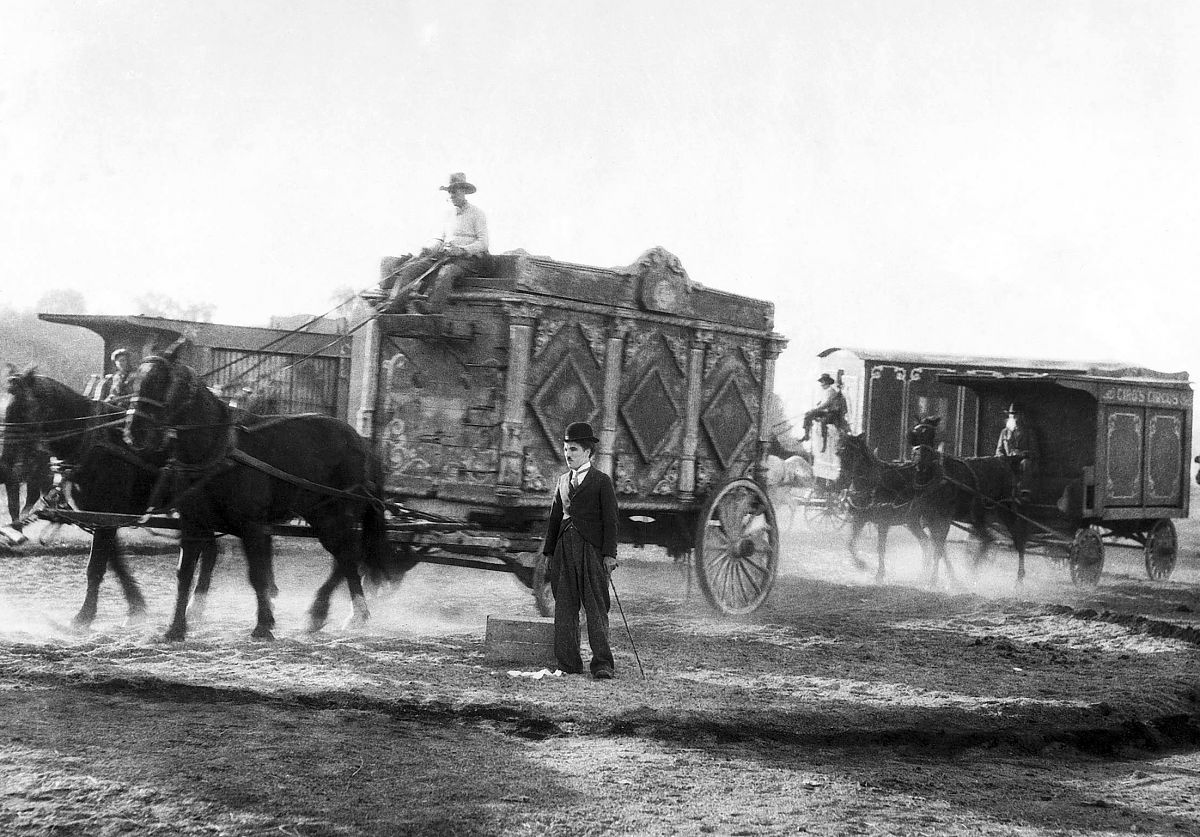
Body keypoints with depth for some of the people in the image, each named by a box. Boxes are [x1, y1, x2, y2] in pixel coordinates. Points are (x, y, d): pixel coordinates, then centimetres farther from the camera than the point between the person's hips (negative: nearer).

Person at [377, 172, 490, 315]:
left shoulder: (477, 213, 1)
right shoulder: (449, 213, 22)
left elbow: (482, 243, -6)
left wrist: (462, 250, -21)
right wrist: (430, 248, 1)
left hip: (470, 258, -6)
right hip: (445, 255, 6)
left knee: (445, 273, -39)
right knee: (411, 267, -17)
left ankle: (432, 310, -49)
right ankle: (394, 304, -31)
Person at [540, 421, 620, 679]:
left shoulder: (601, 481, 1)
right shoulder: (563, 482, 17)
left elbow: (610, 519, -3)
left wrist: (609, 554, -11)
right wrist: (549, 550, 13)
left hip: (591, 549, -5)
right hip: (564, 549, 5)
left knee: (596, 609, -6)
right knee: (564, 609, 4)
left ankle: (602, 664, -5)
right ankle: (568, 664, 8)